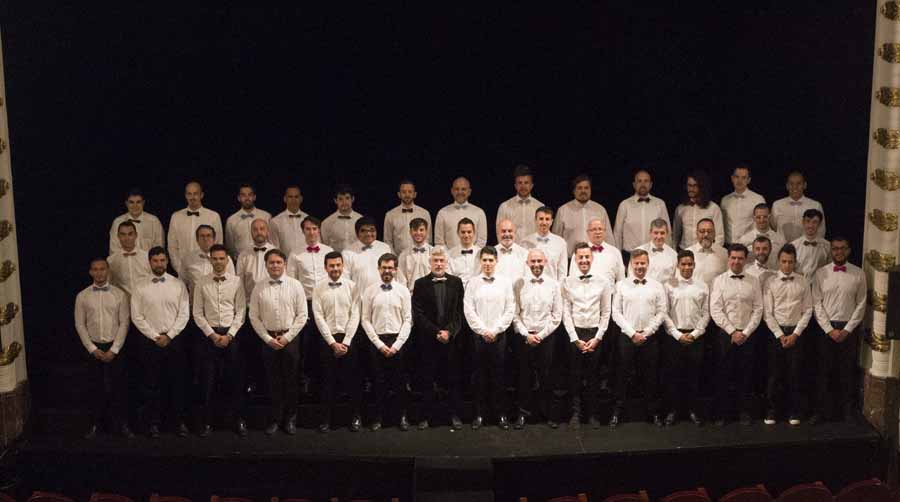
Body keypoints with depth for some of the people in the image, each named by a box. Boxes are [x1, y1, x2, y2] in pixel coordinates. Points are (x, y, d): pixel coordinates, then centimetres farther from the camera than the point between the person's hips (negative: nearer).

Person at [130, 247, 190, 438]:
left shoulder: (178, 285, 2)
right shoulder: (141, 288, 2)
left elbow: (184, 313, -2)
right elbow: (137, 317, -1)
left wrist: (169, 336, -9)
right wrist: (155, 336, -9)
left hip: (174, 339, 0)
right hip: (150, 341, 0)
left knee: (178, 382, 3)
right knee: (152, 384, 5)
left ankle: (179, 421, 12)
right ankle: (154, 422, 14)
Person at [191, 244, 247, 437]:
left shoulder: (236, 281, 1)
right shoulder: (201, 283, 2)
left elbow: (240, 312, 0)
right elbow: (198, 313, 1)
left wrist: (229, 335, -9)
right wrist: (212, 335, -8)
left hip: (231, 335, 0)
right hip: (208, 334, 0)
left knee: (235, 379, 4)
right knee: (207, 380, 4)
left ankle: (238, 420, 15)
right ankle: (206, 421, 15)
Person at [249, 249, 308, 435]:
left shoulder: (295, 285, -3)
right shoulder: (259, 287, 1)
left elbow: (302, 315, -3)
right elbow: (254, 317, 2)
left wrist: (287, 337, -9)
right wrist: (268, 339, -6)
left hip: (290, 338, -1)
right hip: (268, 339, 1)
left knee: (291, 381, 6)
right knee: (273, 381, 7)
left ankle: (290, 420, 19)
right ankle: (274, 420, 18)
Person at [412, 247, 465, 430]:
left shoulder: (456, 282, 8)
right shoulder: (420, 284, 4)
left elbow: (459, 312, 3)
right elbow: (418, 314, -2)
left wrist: (449, 331, -9)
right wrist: (437, 332, -10)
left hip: (452, 338, 1)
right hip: (428, 340, -1)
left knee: (454, 379, 3)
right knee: (428, 380, 3)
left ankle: (455, 415, 11)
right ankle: (427, 416, 10)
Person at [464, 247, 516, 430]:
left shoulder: (505, 282, 3)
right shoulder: (473, 282, 2)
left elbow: (510, 310, 0)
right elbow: (468, 310, -1)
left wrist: (495, 330, -6)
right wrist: (483, 330, -7)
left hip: (499, 335, 0)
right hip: (479, 335, 0)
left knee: (498, 375, 2)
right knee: (480, 375, 4)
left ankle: (501, 414, 10)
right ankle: (479, 414, 11)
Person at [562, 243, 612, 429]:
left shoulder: (603, 282, 1)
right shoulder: (568, 283, 0)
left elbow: (606, 312, 2)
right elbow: (566, 313, -1)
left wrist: (597, 338, -5)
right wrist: (576, 339, -6)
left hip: (595, 333, 0)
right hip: (574, 333, 0)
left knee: (594, 376, 7)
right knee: (575, 376, 4)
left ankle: (593, 414, 17)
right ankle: (575, 414, 13)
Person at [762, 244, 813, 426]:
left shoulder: (803, 283, 2)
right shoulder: (770, 283, 0)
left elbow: (807, 311, 1)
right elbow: (767, 313, -3)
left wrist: (795, 334, -7)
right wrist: (780, 335, -9)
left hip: (796, 332, 1)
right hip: (776, 332, 0)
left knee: (795, 374, 5)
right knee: (775, 374, 3)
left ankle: (794, 413, 16)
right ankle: (771, 412, 13)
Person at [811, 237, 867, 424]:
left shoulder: (858, 274, 1)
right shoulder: (821, 273, 0)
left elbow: (861, 305, 0)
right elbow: (817, 304, -2)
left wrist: (847, 330, -7)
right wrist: (830, 329, -9)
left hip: (849, 328, 0)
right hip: (825, 328, 0)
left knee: (847, 371, 6)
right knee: (823, 370, 5)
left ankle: (848, 409, 19)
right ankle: (820, 410, 14)